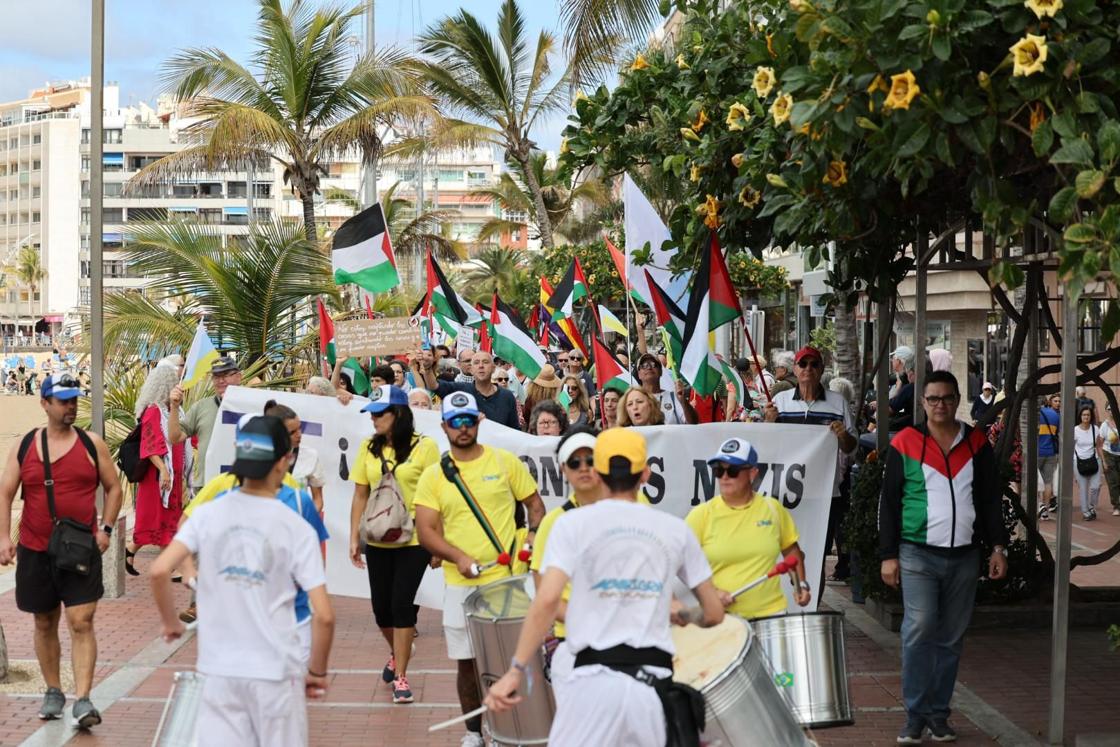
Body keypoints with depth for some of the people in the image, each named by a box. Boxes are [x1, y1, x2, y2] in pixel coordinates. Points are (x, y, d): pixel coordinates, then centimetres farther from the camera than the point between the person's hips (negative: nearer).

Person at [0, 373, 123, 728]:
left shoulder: (91, 443, 1)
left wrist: (106, 528, -4)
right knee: (45, 623, 12)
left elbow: (113, 488, 8)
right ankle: (53, 692, 27)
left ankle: (83, 700, -12)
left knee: (81, 622, -9)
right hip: (35, 551, 2)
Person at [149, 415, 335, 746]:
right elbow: (324, 616, -11)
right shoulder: (297, 529, -7)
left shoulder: (208, 514, -1)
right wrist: (317, 671, 4)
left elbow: (159, 571, -11)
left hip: (220, 669, 2)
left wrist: (171, 622, 8)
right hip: (276, 670, -2)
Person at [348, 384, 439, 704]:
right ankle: (397, 653, 37)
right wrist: (354, 538, 5)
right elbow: (360, 495, 9)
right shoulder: (368, 448, 5)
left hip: (413, 541, -4)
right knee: (381, 606, 9)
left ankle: (400, 676, 3)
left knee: (402, 605, -6)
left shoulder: (424, 447, -7)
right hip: (378, 542, 4)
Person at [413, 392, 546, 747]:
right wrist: (458, 557, -17)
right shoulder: (433, 476, 4)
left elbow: (534, 503, 10)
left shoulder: (505, 462, 3)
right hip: (461, 585, 1)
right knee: (467, 661, 8)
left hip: (506, 579, -1)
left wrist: (534, 534, -9)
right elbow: (426, 530, -1)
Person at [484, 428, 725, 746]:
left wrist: (516, 669, -6)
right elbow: (714, 613, 15)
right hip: (655, 679, 3)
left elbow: (547, 600, -10)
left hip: (596, 675, -3)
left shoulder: (573, 523, 2)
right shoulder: (676, 529, 11)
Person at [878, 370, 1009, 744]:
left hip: (964, 557, 3)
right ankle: (916, 715, -6)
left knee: (951, 637, 6)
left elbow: (991, 499, 12)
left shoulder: (977, 443, 8)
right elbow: (889, 502, 1)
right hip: (918, 555, -3)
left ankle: (939, 714, 15)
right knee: (919, 630, -13)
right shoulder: (905, 443, 0)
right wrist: (888, 555, -3)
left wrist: (998, 547, 4)